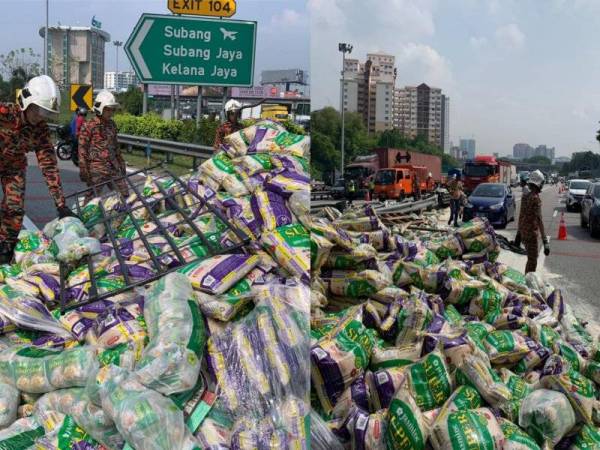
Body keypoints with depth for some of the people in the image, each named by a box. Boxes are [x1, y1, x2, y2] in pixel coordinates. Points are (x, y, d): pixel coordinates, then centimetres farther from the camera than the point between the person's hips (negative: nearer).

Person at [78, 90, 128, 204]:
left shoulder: (112, 124, 14)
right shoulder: (89, 126, -7)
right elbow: (82, 149, -9)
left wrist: (121, 163, 22)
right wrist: (83, 170, -12)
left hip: (113, 167, 7)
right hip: (97, 169, -7)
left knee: (124, 195, 6)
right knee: (92, 198, -1)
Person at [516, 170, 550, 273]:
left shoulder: (525, 197, 8)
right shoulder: (536, 198, -17)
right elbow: (539, 219, -24)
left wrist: (519, 233, 24)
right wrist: (545, 240, -27)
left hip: (523, 232, 8)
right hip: (531, 233, -8)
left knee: (531, 258, 20)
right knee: (532, 261, -2)